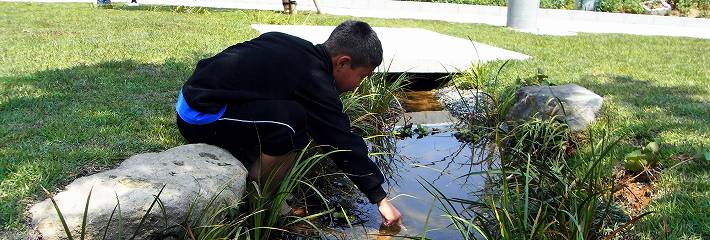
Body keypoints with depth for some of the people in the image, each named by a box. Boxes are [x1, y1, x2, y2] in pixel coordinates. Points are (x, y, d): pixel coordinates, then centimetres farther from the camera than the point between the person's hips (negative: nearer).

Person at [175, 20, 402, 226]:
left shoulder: (297, 47, 7)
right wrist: (381, 199, -6)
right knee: (290, 119, -25)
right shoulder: (314, 82, -17)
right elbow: (344, 144, -13)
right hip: (200, 118, -9)